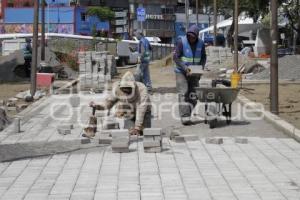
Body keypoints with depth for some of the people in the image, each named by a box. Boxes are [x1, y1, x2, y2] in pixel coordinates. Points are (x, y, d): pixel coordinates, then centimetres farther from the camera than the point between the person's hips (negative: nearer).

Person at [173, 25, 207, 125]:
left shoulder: (201, 43, -2)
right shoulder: (181, 41, -14)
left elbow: (203, 57, 9)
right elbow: (176, 57, -15)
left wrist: (201, 66, -10)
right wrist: (185, 68, -25)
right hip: (181, 72, -4)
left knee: (193, 96, 3)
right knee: (183, 94, -13)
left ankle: (186, 115, 16)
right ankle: (185, 117, -17)